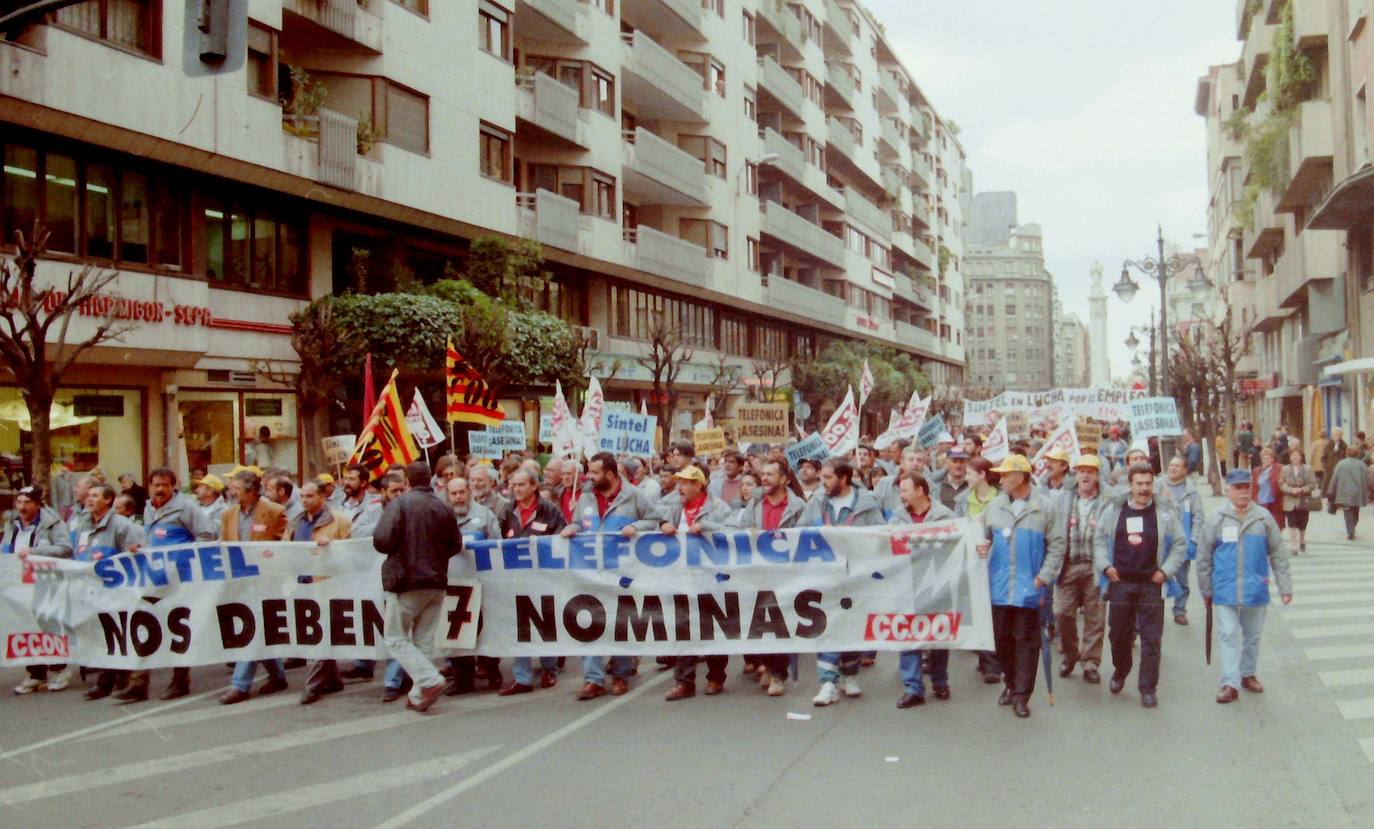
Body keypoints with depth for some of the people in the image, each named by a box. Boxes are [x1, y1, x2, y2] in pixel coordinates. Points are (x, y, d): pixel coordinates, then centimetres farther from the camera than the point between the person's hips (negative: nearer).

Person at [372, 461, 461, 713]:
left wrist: (400, 549, 3)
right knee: (424, 640, 12)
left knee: (395, 638, 5)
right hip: (436, 582, 5)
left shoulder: (399, 504, -11)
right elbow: (455, 545, 8)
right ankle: (419, 696, 13)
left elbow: (381, 541, -18)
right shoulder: (444, 508, 3)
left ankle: (429, 681, -13)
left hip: (406, 581, -5)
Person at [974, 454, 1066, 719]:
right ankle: (1011, 683, 30)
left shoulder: (1044, 507, -5)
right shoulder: (994, 506, 4)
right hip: (999, 587, 3)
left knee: (1027, 641, 1)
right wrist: (981, 547, -9)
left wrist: (1043, 577, -10)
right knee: (1002, 638, 11)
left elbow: (1057, 545, -3)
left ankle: (1021, 695, 8)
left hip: (1029, 588, -3)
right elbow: (983, 537, 14)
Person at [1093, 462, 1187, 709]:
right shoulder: (1113, 512, 5)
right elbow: (1099, 540, 11)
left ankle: (1148, 688, 6)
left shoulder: (1165, 514, 1)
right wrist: (1105, 566, -1)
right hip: (1120, 583, 1)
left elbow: (1180, 545, 6)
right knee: (1118, 634, 11)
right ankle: (1120, 672, 36)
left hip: (1152, 585, -1)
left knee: (1151, 639, -1)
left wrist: (1166, 570, -3)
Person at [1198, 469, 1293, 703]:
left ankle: (1248, 674, 31)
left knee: (1252, 636, 15)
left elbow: (1278, 554, 5)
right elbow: (1203, 556, 2)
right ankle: (1230, 684, -4)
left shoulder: (1263, 518, 0)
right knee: (1229, 636, -4)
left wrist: (1285, 587, 4)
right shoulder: (1216, 519, -4)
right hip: (1225, 592, -2)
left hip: (1256, 591, 2)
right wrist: (1206, 590, 4)